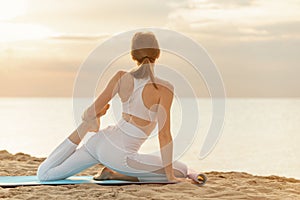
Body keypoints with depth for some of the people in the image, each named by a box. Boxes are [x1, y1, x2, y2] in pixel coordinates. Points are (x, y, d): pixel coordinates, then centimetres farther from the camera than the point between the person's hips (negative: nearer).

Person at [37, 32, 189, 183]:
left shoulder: (121, 77, 0)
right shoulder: (164, 89, -15)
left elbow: (93, 111, 2)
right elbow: (164, 135, -16)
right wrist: (170, 176, -7)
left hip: (100, 142, 7)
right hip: (118, 156, -7)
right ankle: (114, 174, 1)